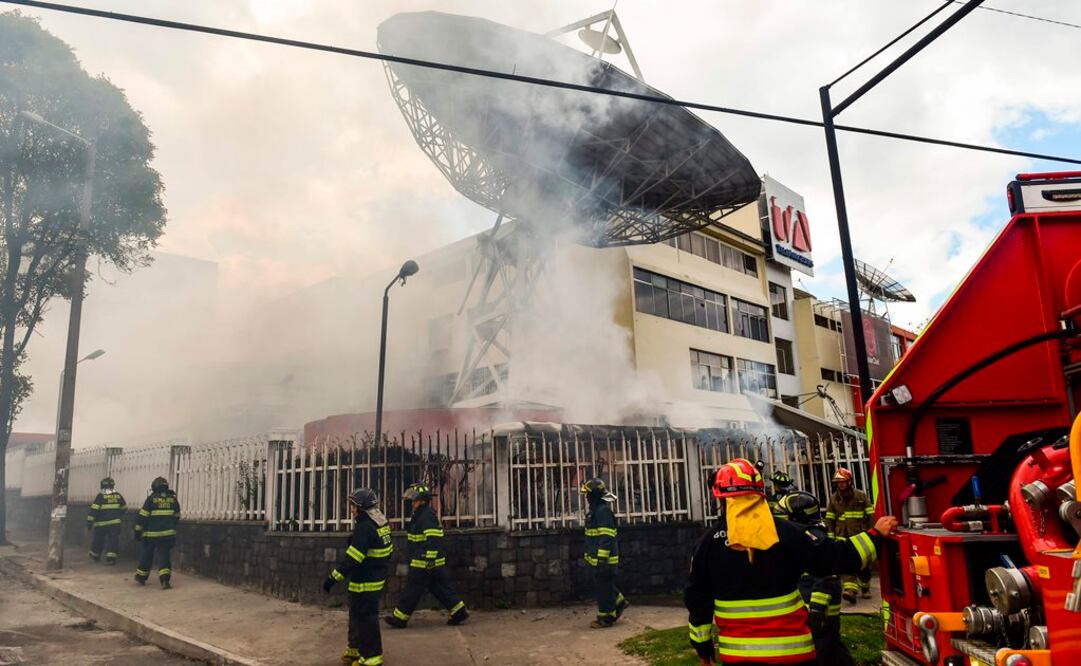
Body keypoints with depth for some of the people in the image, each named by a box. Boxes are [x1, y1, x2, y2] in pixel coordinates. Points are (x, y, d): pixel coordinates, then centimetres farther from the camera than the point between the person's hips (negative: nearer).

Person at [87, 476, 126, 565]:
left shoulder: (101, 496, -7)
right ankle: (110, 558, -9)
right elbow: (124, 509, 14)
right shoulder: (118, 496, 4)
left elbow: (94, 510, -11)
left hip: (101, 524, -1)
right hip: (115, 523, 1)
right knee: (112, 541, 2)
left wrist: (89, 522, -6)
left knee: (98, 540, 17)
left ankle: (94, 556, 34)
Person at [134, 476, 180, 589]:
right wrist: (172, 528, 27)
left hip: (151, 534, -1)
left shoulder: (151, 498, -5)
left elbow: (143, 516, -6)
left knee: (147, 555, 17)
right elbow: (177, 516, 14)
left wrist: (138, 531, 2)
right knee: (164, 555, 1)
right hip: (168, 534, 1)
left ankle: (141, 576, 30)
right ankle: (165, 579, -15)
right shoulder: (173, 498, 5)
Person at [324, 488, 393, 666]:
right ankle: (356, 649, 34)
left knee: (365, 618, 0)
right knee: (357, 615, 22)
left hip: (365, 583, -10)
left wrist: (333, 578, -23)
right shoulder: (380, 523, 8)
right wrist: (382, 570, 27)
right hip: (376, 578, 10)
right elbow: (388, 551, 17)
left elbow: (352, 558, -27)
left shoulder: (364, 528, -23)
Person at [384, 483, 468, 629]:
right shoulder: (422, 515, 16)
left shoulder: (427, 516, -18)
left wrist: (430, 560, -27)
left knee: (412, 590, 2)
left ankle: (400, 618, 12)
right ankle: (459, 611, 14)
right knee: (439, 588, 13)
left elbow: (433, 539, -25)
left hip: (423, 564, -10)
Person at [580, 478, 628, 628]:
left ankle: (606, 618, 10)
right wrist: (589, 555, 25)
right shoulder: (595, 510, 13)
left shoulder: (603, 511, -20)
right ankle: (619, 603, 32)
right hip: (598, 558, 10)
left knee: (603, 588, 0)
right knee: (600, 586, 19)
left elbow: (606, 538, -24)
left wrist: (602, 559, -25)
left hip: (604, 559, -10)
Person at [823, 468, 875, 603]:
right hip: (843, 537, 1)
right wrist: (831, 535, 2)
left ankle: (865, 588, 29)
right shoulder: (833, 498, 5)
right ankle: (850, 590, -17)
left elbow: (870, 515, 1)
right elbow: (829, 519, 7)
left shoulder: (861, 496, -1)